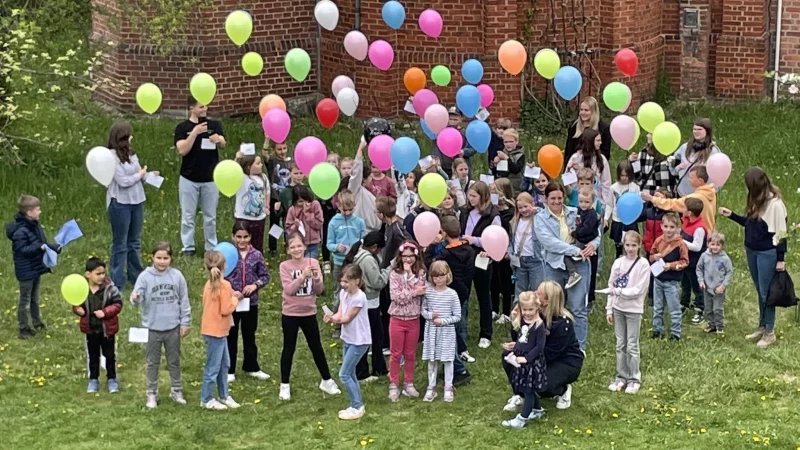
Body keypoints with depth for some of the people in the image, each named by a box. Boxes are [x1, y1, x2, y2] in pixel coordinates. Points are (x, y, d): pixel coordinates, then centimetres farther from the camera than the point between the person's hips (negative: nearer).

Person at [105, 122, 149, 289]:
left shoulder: (130, 153, 7)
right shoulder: (112, 157, -18)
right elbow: (123, 181, -21)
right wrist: (140, 174, -7)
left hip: (136, 201, 8)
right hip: (120, 204, -8)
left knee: (134, 242, 18)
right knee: (120, 244, 1)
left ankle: (136, 276, 31)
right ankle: (116, 283, 9)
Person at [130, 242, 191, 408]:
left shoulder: (177, 276, -3)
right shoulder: (145, 277, -9)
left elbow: (184, 301, 4)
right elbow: (138, 299, -15)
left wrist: (185, 323, 4)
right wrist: (135, 298, -39)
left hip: (173, 328, 2)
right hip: (152, 328, -1)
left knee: (174, 361, 15)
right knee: (152, 362, 10)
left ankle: (176, 391, 29)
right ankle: (152, 393, 21)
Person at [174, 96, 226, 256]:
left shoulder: (214, 125, 2)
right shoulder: (183, 127, -5)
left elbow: (223, 145, -10)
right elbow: (182, 150, -16)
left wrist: (219, 140, -33)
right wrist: (195, 132, -25)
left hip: (210, 179, 2)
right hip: (189, 179, -2)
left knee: (210, 217, 10)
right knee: (188, 216, 5)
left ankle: (212, 247, 18)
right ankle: (188, 247, 13)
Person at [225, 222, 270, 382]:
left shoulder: (256, 255, -3)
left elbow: (265, 276, 2)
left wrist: (255, 285, -15)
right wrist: (230, 292, -19)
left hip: (251, 302, 2)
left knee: (250, 336, 16)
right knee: (230, 337, 10)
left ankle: (251, 367, 30)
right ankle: (229, 370, 20)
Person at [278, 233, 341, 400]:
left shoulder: (313, 263, -3)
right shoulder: (285, 266, -7)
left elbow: (319, 290, -4)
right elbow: (288, 289, -18)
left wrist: (316, 278, -23)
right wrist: (302, 276, -28)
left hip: (309, 312, 2)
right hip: (290, 313, -2)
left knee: (316, 347, 12)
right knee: (289, 349, 7)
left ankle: (327, 381, 24)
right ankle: (284, 385, 16)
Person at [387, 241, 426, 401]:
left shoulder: (420, 273, -1)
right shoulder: (395, 274, -8)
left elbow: (420, 290, -18)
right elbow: (396, 297, -18)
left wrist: (409, 274, -17)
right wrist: (414, 293, -17)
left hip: (413, 320, 2)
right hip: (397, 319, -2)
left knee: (410, 354, 12)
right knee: (395, 354, 6)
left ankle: (408, 384, 24)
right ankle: (393, 385, 15)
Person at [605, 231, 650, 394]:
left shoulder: (643, 264, -9)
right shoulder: (618, 263, 3)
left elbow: (639, 290, -14)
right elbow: (611, 287, 6)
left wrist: (619, 291, -17)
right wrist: (609, 309, 4)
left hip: (633, 310, -4)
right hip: (618, 309, 4)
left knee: (632, 346, 1)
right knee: (620, 344, 11)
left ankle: (634, 379, 11)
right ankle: (621, 377, 19)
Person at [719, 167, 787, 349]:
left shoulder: (775, 204, -20)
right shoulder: (757, 200, 5)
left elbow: (781, 233, -16)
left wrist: (780, 259, -14)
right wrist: (731, 215, 11)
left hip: (767, 253, -8)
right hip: (752, 250, 8)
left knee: (766, 292, 0)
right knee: (760, 291, 16)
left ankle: (770, 332, 10)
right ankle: (762, 326, 26)